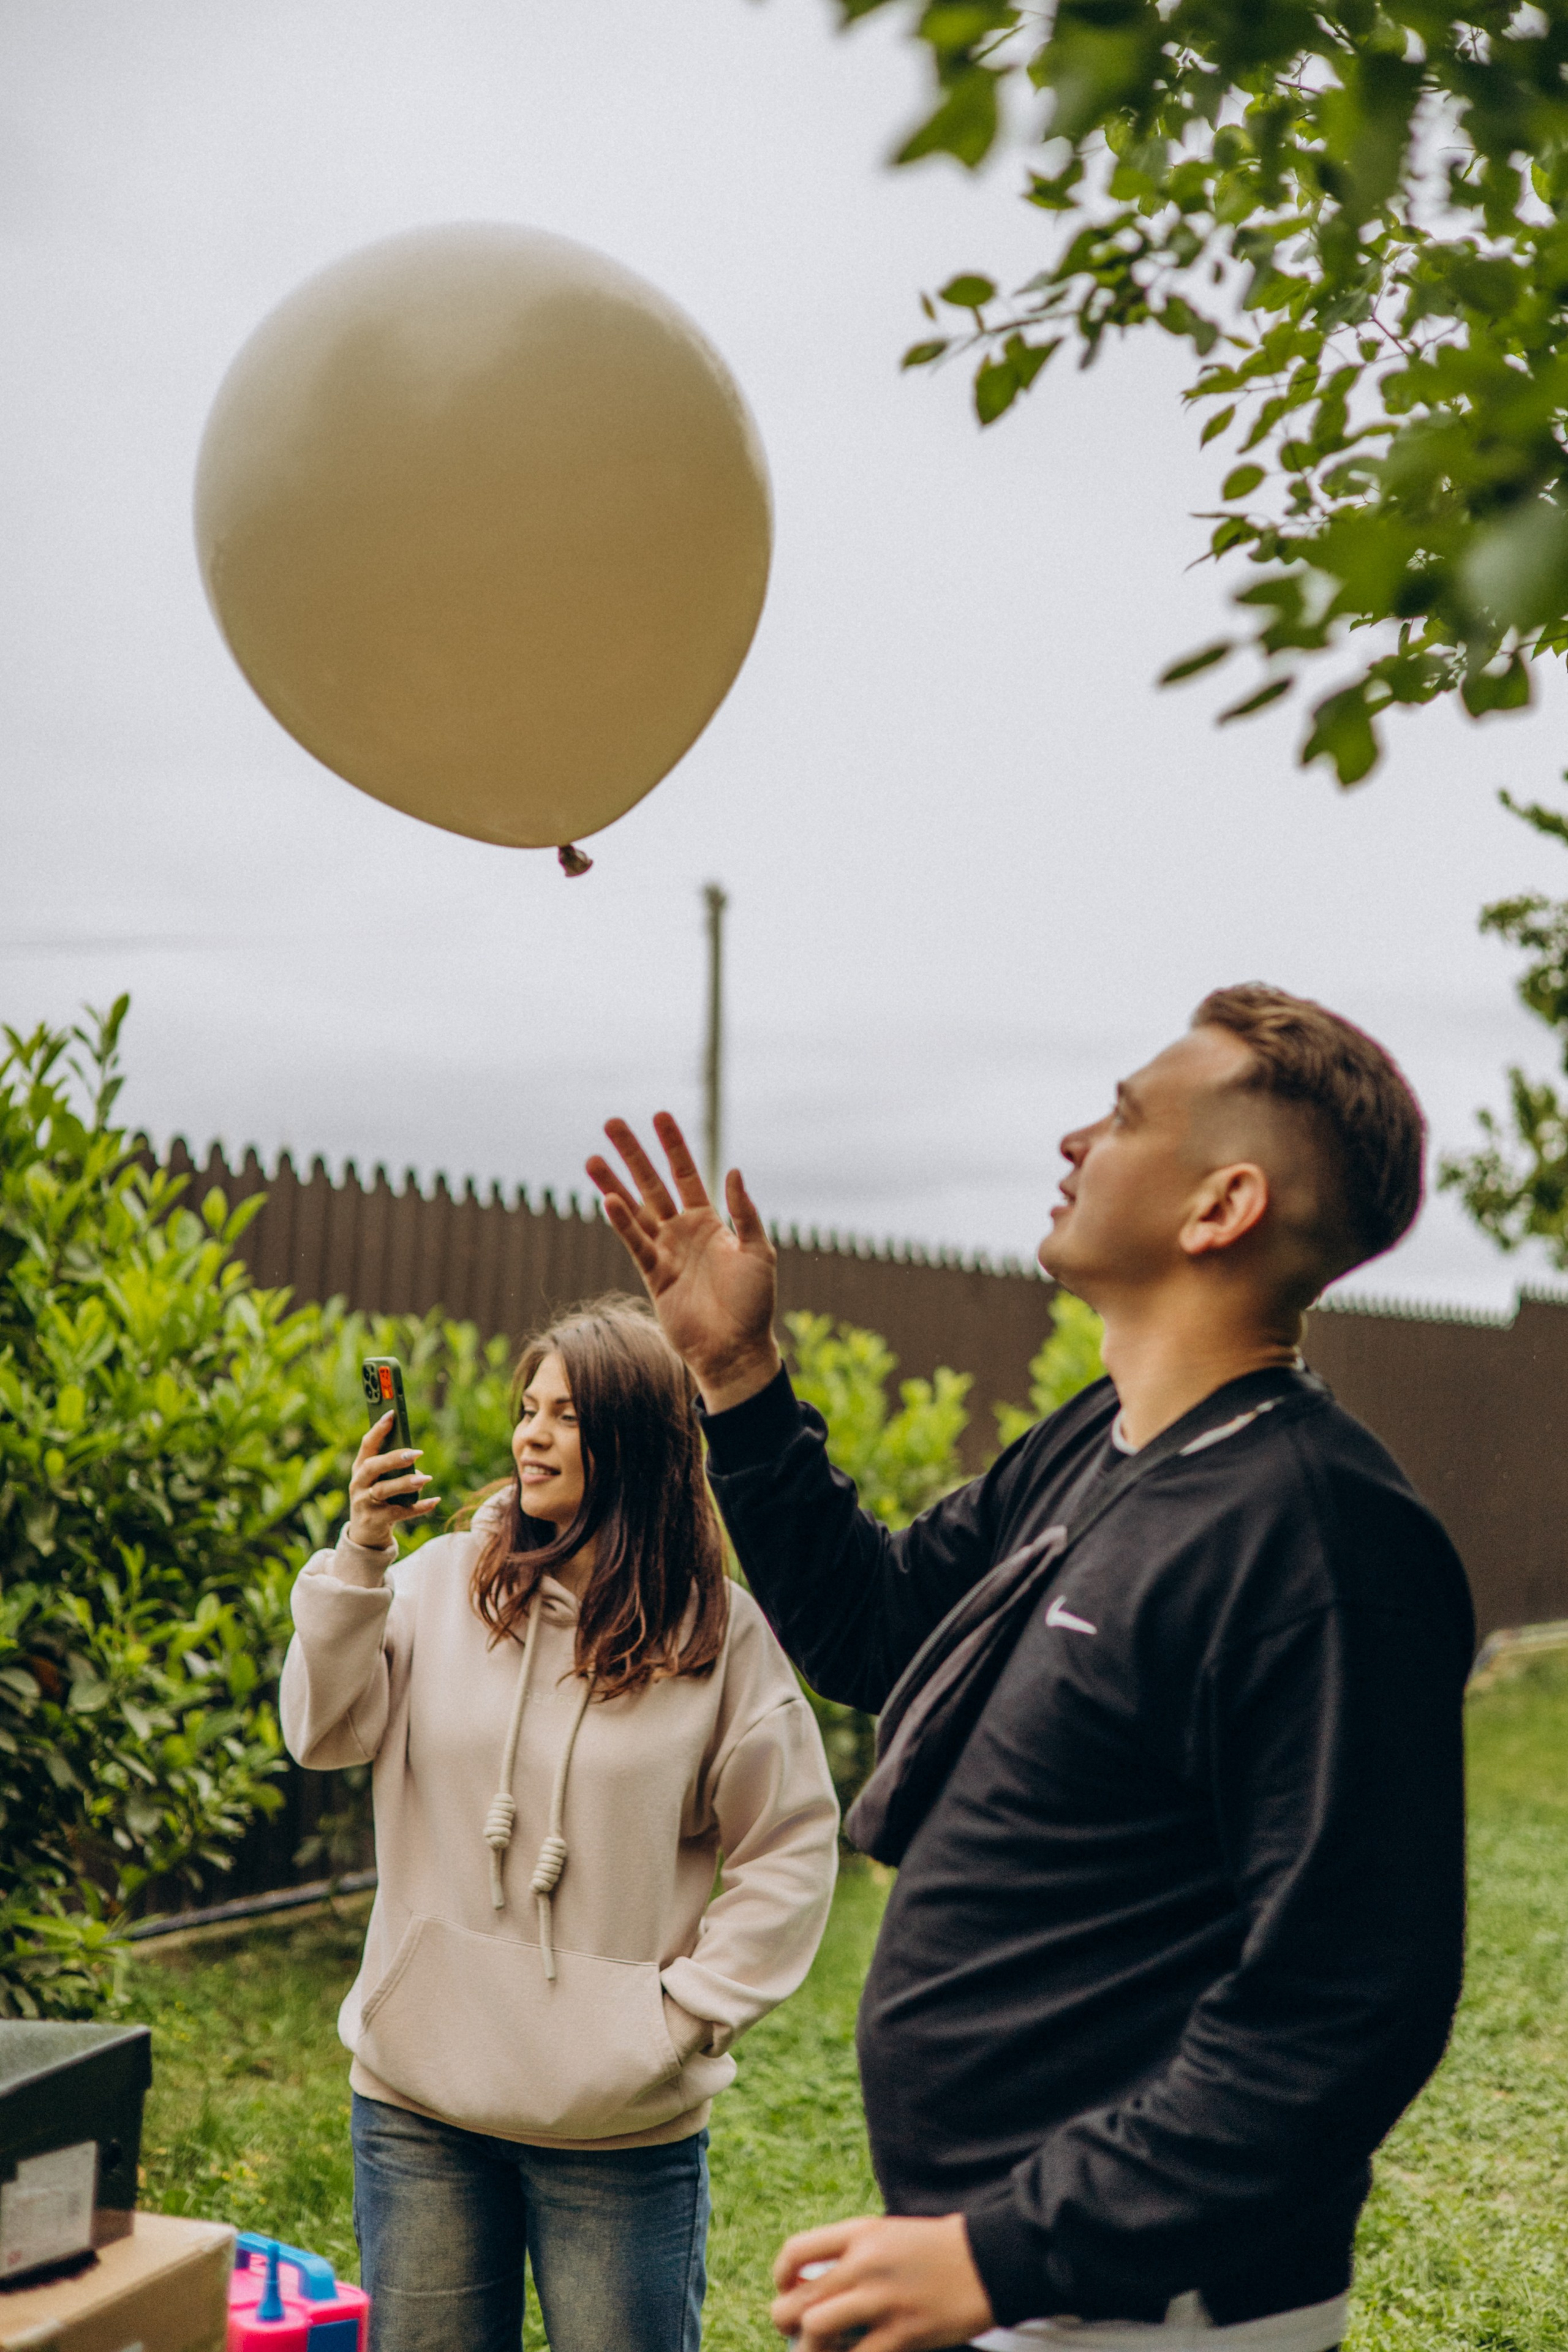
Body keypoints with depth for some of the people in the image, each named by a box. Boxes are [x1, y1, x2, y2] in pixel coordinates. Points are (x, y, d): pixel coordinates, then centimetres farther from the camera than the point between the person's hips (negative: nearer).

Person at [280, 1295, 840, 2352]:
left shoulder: (720, 1631, -6)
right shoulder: (447, 1579, 0)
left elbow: (794, 1849, -1)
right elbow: (326, 1732, -6)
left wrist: (690, 2011, -7)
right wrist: (360, 1557, -17)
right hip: (419, 2103, 3)